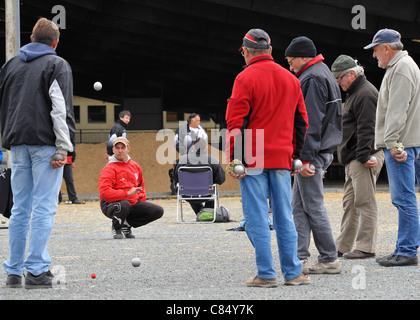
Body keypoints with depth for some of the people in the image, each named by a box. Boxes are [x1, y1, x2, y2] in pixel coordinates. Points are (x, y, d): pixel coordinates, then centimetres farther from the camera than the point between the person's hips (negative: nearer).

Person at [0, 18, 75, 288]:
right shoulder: (57, 65, -2)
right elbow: (61, 108, -11)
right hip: (44, 144, -5)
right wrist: (63, 148, -13)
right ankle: (36, 271, -10)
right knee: (44, 208, -5)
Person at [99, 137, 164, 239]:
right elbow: (104, 192, -26)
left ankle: (127, 224, 6)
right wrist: (128, 193, -26)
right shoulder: (109, 169, -14)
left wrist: (141, 199, 13)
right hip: (112, 204, -7)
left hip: (133, 202, 7)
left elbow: (140, 184, 28)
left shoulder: (135, 166, 10)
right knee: (124, 205, -42)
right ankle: (116, 227, -7)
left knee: (158, 211, -5)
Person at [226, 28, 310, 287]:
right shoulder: (291, 79, 11)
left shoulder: (245, 79, -7)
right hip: (282, 159, 5)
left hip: (253, 160, -5)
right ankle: (293, 273, 10)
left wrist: (233, 159, -7)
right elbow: (301, 122, 15)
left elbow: (236, 122, -11)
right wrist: (295, 156, 19)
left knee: (257, 217, -2)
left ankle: (266, 274, -4)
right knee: (284, 217, 10)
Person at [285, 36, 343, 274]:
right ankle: (300, 257, 8)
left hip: (312, 154, -10)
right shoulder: (324, 75, 20)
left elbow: (312, 122, -20)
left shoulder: (312, 79, -13)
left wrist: (306, 158, -22)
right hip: (323, 152, 10)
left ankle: (330, 260, -2)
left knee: (313, 206, -6)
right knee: (299, 207, 9)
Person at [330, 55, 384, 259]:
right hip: (353, 158, 11)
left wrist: (364, 156, -25)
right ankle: (343, 246, 18)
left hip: (364, 158, -11)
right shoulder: (354, 93, 22)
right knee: (350, 202, 13)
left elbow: (366, 129, -21)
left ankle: (366, 247, -7)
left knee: (364, 202, -9)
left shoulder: (365, 94, -13)